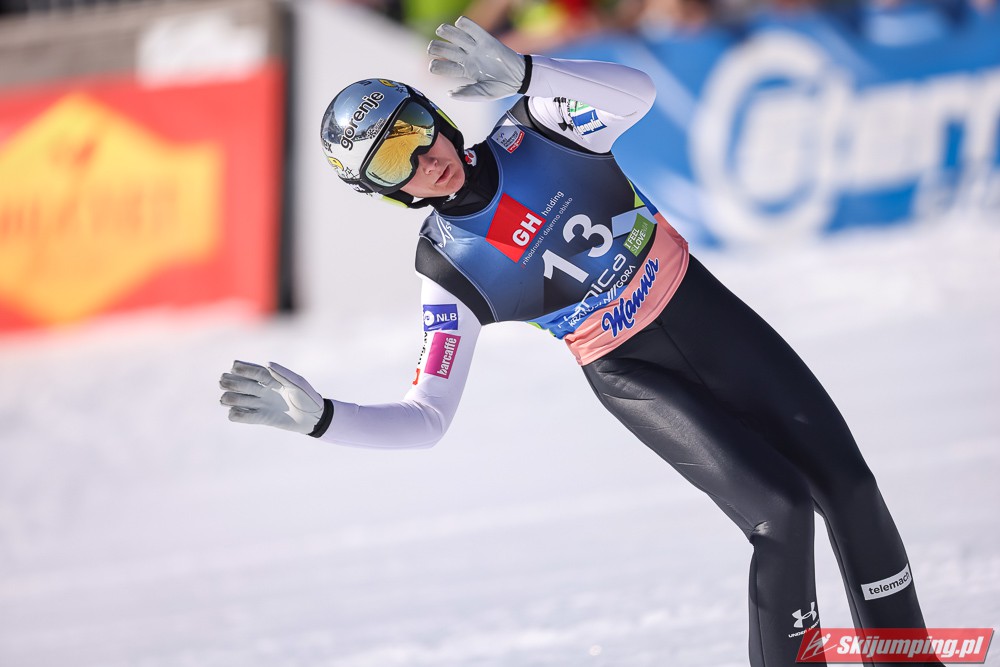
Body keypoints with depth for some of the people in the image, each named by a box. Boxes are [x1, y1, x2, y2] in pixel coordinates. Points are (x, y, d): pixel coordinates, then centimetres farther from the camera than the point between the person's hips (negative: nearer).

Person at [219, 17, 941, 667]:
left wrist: (522, 75, -42)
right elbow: (427, 418, -13)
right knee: (781, 512, -20)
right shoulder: (450, 271, -13)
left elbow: (637, 94, -29)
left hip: (706, 312, 3)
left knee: (846, 485, 0)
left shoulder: (535, 130, -10)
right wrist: (317, 417, -28)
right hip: (633, 376, -3)